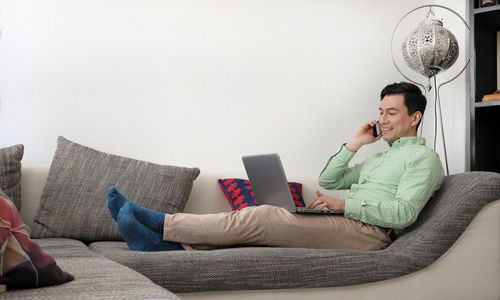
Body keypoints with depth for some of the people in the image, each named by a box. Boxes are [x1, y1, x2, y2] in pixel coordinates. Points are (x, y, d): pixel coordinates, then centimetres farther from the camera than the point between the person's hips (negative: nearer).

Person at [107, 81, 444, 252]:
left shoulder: (423, 157, 5)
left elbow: (403, 213, -11)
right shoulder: (380, 157, 31)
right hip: (343, 223, 8)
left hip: (369, 232, -8)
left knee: (261, 217, -22)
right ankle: (168, 245, -24)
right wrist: (355, 143, 16)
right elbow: (327, 180, 25)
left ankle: (160, 223, -22)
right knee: (260, 218, -13)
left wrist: (344, 203, -16)